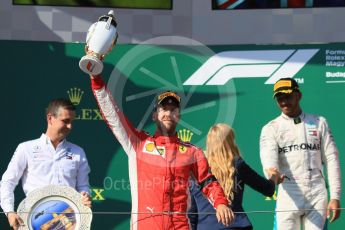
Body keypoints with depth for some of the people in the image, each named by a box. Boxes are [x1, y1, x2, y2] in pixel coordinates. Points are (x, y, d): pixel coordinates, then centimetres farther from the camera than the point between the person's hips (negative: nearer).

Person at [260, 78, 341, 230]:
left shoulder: (319, 123, 13)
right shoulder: (270, 128, 6)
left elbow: (331, 159, 9)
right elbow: (268, 156, -13)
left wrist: (335, 197, -1)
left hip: (317, 195, 1)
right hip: (288, 195, -1)